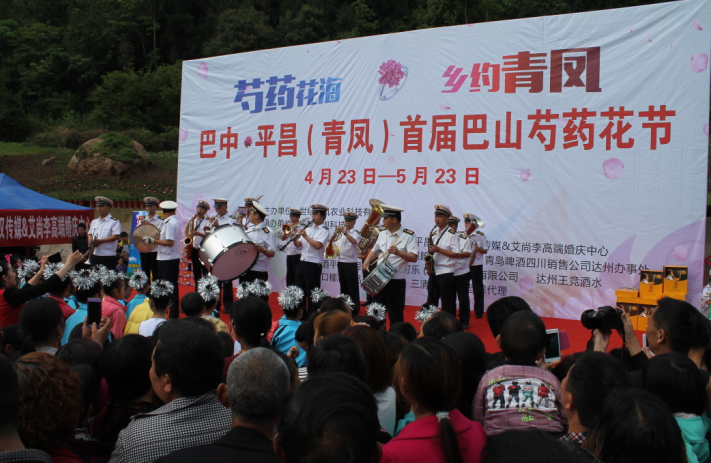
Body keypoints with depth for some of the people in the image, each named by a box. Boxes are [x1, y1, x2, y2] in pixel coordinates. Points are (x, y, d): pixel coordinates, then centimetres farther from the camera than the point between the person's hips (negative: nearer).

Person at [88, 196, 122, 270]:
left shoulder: (114, 221, -6)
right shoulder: (94, 222, 17)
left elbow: (116, 236, -15)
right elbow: (90, 234, 20)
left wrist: (100, 241, -15)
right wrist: (90, 241, -4)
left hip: (108, 256, -7)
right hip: (94, 255, 7)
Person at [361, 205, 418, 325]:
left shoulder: (409, 235, -10)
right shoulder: (382, 234, 9)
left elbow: (414, 258, -17)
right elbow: (374, 250, 20)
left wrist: (398, 253, -33)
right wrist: (367, 261, 1)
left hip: (396, 281, -6)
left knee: (395, 315, 1)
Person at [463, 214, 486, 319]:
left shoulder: (480, 235, -2)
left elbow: (485, 251, -2)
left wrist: (479, 249, -21)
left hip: (476, 265, -4)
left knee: (477, 289, 2)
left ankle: (478, 312, 11)